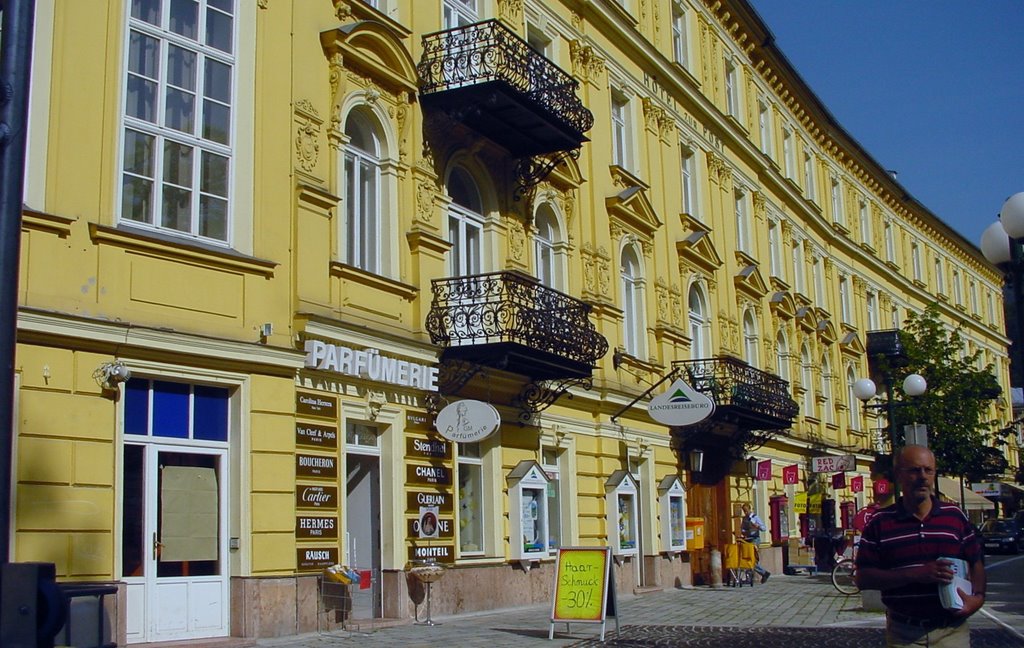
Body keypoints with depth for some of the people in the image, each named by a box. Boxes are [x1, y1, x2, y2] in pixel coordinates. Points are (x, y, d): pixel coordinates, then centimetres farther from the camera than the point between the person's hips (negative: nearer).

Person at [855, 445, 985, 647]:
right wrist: (915, 574, -17)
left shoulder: (955, 516, 5)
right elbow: (863, 578, -6)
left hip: (951, 629, 1)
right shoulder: (879, 523, -2)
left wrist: (978, 597, -9)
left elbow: (975, 563, 12)